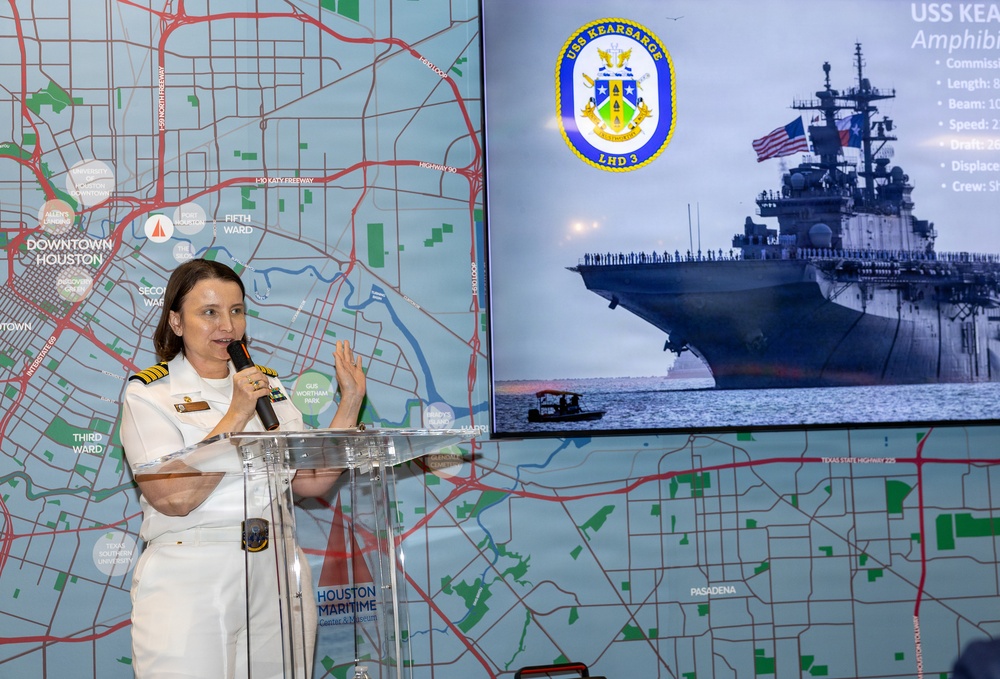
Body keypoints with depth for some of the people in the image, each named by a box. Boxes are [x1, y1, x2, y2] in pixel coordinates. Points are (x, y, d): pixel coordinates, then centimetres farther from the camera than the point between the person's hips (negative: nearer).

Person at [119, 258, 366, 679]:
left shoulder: (268, 386, 13)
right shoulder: (149, 393, -2)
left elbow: (311, 482, 5)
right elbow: (173, 498, -16)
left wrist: (351, 401, 0)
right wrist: (236, 416, -16)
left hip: (275, 574, 4)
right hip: (190, 580, -4)